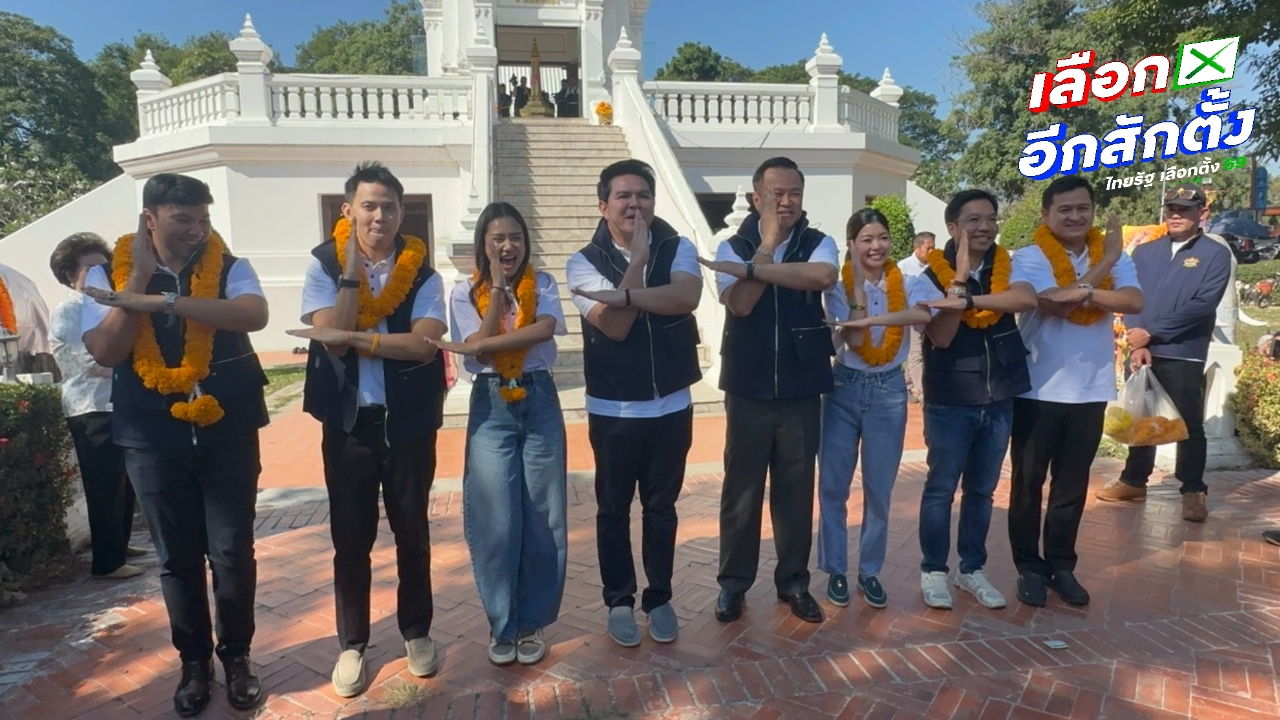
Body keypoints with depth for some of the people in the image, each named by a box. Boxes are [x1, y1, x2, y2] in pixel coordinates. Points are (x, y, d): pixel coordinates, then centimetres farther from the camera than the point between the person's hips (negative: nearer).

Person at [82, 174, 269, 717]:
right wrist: (140, 277, -14)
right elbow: (105, 352, -10)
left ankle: (236, 655, 25)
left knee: (232, 551, 5)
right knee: (177, 557, 11)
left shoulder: (229, 267, -3)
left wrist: (160, 300, -27)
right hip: (152, 438, 1)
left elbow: (254, 315, -23)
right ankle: (194, 660, 29)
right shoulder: (109, 273, 1)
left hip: (228, 432, -1)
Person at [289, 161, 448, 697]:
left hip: (409, 421, 0)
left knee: (412, 533, 12)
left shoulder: (423, 274, -3)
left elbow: (425, 343, -18)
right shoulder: (324, 267, -2)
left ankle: (416, 632, 31)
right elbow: (333, 336, -16)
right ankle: (352, 644, 26)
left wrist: (352, 338, -22)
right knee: (351, 538, 10)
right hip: (348, 421, 0)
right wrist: (352, 270, -16)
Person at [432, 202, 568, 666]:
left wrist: (470, 346, -20)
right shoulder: (465, 293, 2)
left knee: (543, 518, 5)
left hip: (539, 402, 1)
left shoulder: (542, 285, 3)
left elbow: (544, 330, -17)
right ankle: (502, 624, 19)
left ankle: (531, 622, 21)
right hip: (491, 407, -1)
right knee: (497, 521, 0)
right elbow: (483, 344, -12)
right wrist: (498, 286, -11)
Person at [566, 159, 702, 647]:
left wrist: (621, 294, -28)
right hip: (613, 409, -1)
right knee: (614, 508, 11)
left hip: (671, 405, 1)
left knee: (661, 506, 14)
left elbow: (687, 297, -23)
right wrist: (637, 260, -19)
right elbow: (614, 326, -19)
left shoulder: (678, 248, -2)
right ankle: (619, 600, 28)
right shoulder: (584, 263, -6)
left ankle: (659, 597, 30)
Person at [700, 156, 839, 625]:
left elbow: (824, 276, -24)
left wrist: (752, 267, -24)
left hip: (802, 392, 1)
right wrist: (768, 244, -15)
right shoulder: (733, 247, 0)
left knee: (796, 490, 11)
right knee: (741, 489, 7)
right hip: (748, 390, -1)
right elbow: (740, 303, -16)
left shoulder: (819, 243, 0)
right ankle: (733, 581, 22)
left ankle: (794, 580, 27)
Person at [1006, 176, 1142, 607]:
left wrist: (1084, 291, -25)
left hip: (1090, 390, 3)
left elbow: (1133, 301, -12)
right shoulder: (1029, 258, -7)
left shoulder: (1113, 254, 4)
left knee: (1073, 486, 13)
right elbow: (1054, 303, -21)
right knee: (1028, 483, 6)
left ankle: (1061, 565, 27)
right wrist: (1102, 265, -13)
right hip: (1037, 390, -3)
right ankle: (1029, 566, 20)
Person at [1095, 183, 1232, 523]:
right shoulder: (1144, 252, 11)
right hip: (1141, 352, 4)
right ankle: (1134, 481, 24)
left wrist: (1151, 333, -14)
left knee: (1189, 425, 2)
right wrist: (1137, 343, -11)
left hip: (1184, 355, -3)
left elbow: (1203, 304, -11)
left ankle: (1193, 491, 13)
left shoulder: (1216, 255, 0)